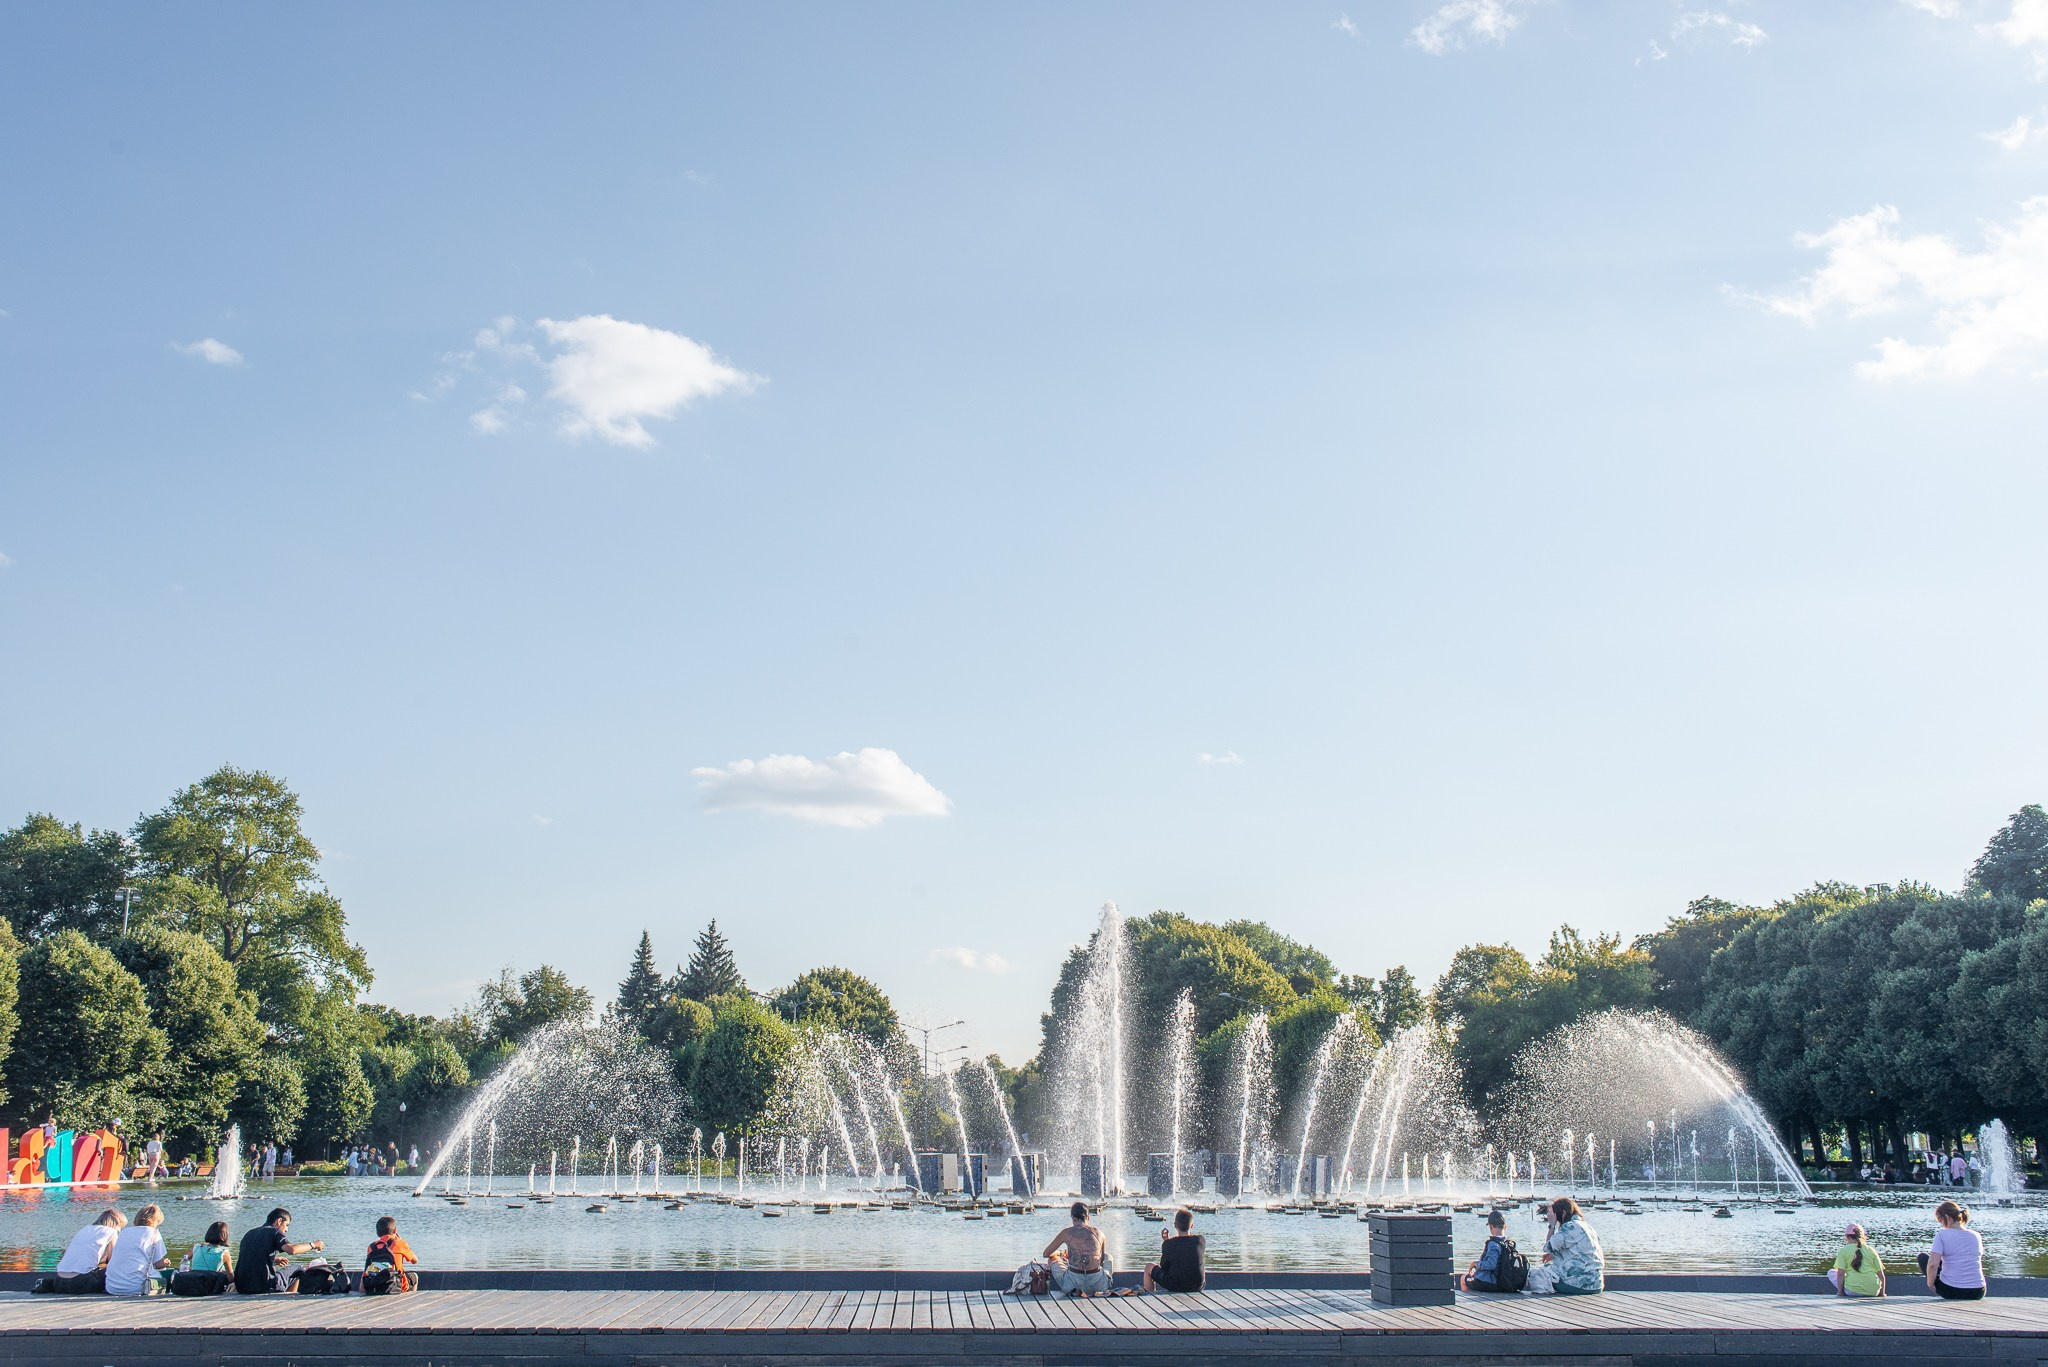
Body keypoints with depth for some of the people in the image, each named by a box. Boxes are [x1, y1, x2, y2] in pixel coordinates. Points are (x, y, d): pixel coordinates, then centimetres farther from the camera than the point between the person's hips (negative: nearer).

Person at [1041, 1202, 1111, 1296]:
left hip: (1074, 1282, -3)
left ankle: (1074, 1290, 6)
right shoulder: (1098, 1233, 7)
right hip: (1098, 1284, 3)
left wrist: (1060, 1253, 38)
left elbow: (1045, 1254, 15)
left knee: (1053, 1259, 26)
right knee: (1108, 1256, 33)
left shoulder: (1066, 1233, 2)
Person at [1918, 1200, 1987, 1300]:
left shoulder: (1942, 1235, -10)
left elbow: (1933, 1264, -19)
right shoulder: (1976, 1236, 5)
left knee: (1923, 1257, 18)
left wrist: (1930, 1284, -3)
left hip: (1950, 1291, -7)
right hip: (1977, 1293, 7)